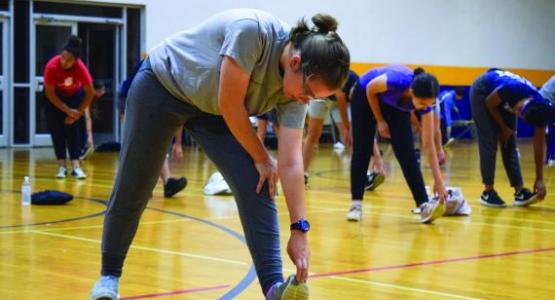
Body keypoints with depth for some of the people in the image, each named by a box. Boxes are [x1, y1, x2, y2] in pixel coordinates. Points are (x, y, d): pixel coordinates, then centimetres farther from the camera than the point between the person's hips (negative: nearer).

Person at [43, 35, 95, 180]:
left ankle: (76, 166, -14)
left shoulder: (81, 68, -34)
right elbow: (49, 93, -23)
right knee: (56, 129, -7)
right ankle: (62, 166, -4)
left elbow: (89, 93, -19)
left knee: (73, 127, -9)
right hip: (55, 96, 0)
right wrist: (68, 111, -23)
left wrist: (77, 113, -17)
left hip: (75, 95, 0)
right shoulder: (52, 66, -36)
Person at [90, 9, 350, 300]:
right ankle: (109, 275, 23)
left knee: (256, 186, -13)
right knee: (131, 191, 3)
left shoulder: (296, 86, -18)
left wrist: (299, 230, -24)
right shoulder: (252, 31, -37)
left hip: (212, 109, 5)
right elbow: (230, 105, -32)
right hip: (162, 83, -5)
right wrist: (261, 158, -19)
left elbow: (290, 163, -19)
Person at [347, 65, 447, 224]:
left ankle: (424, 205, -14)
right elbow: (370, 89, -19)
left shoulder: (425, 102, -30)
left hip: (396, 105, 3)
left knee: (407, 153, -10)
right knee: (362, 150, -4)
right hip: (366, 94, -2)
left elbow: (428, 145, -25)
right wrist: (380, 121, -15)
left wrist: (438, 180, -27)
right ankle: (356, 204, 4)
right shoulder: (397, 81, -43)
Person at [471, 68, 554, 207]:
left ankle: (519, 191, -2)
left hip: (504, 99, 5)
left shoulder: (539, 108, -24)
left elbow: (539, 146, -16)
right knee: (489, 142, -11)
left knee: (510, 144, -1)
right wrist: (503, 127, -11)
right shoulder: (513, 90, -41)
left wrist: (539, 179, -16)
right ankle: (488, 192, -7)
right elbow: (489, 103, -20)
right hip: (482, 91, -5)